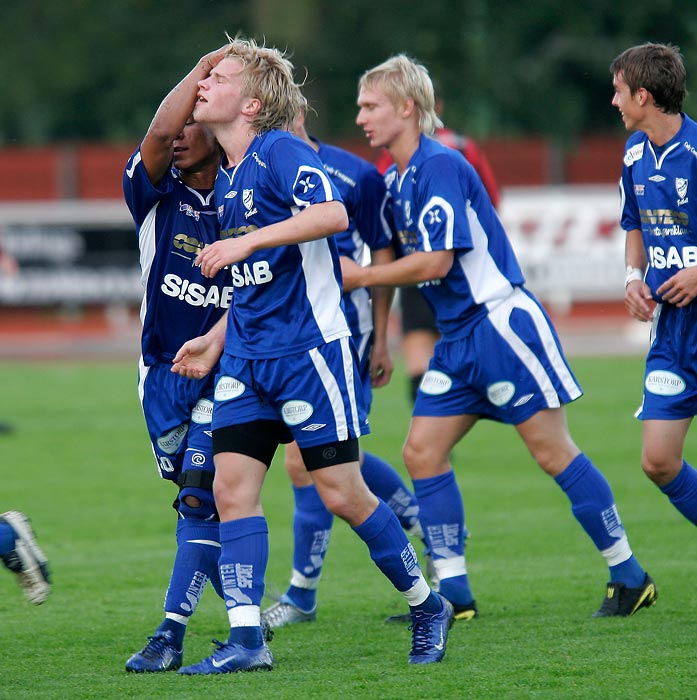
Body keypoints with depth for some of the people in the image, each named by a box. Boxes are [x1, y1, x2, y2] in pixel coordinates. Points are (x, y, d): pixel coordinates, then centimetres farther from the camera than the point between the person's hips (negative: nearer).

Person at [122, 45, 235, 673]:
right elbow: (158, 133, -24)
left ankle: (172, 633, -16)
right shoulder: (156, 195, -3)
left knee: (200, 495, -15)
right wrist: (205, 67, -19)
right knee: (199, 501, 10)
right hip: (164, 374, 3)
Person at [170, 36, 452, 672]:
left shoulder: (282, 152, -10)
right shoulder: (225, 181, 16)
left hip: (308, 348, -8)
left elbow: (333, 215, -28)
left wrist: (246, 241, -29)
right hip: (248, 357, 8)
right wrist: (215, 341, 24)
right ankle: (246, 638, -3)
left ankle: (428, 607, 15)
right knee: (231, 484, -3)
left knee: (342, 494, -3)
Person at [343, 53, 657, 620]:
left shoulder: (440, 167, -16)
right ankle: (453, 593, 6)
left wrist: (360, 277, -12)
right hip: (459, 338, 9)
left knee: (553, 451, -6)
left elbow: (435, 261, -20)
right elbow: (394, 256, 23)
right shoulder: (394, 181, 12)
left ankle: (630, 577, 3)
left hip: (501, 321, -9)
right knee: (422, 452, 2)